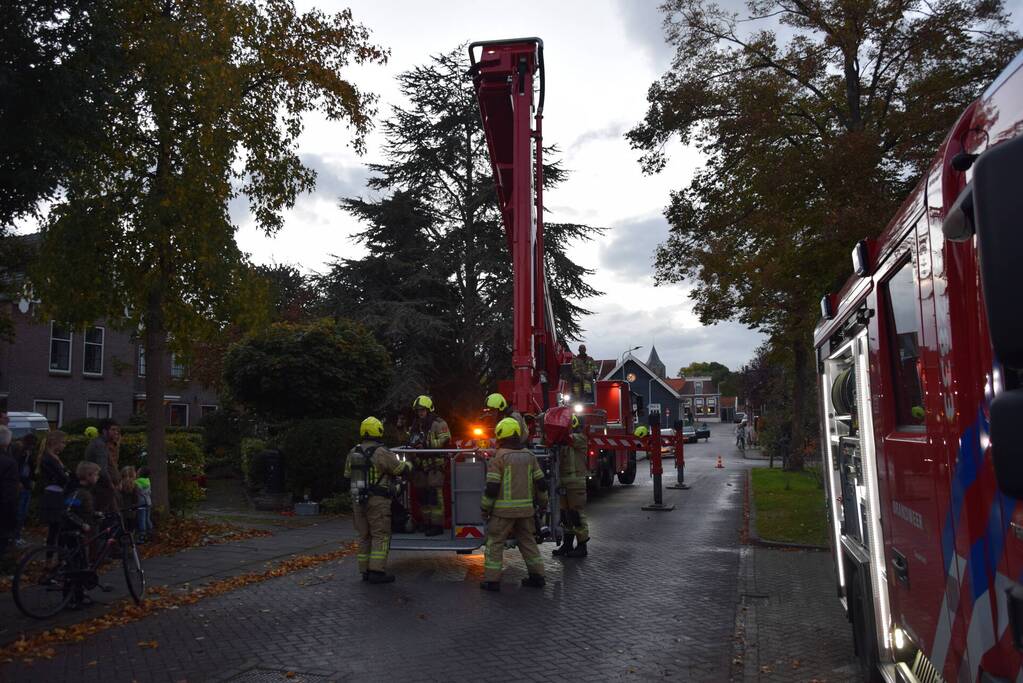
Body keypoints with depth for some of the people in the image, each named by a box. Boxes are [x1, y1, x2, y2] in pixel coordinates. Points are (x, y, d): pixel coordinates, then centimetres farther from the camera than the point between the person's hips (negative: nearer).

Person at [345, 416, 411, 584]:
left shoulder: (353, 453, 8)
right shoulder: (381, 453, -13)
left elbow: (348, 475, 16)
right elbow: (401, 469, -6)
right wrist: (409, 464, 15)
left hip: (358, 500, 7)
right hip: (377, 501, -7)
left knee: (364, 536, 13)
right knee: (380, 535, -2)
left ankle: (365, 571, 16)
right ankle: (377, 571, -7)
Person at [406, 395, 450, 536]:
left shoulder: (438, 424, -5)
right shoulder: (415, 426, 17)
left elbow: (444, 441, -15)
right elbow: (412, 441, 22)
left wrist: (426, 443, -23)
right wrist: (410, 444, -3)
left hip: (435, 465, -7)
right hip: (421, 465, 7)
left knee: (435, 495, -9)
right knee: (422, 495, 11)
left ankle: (437, 525, -6)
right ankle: (426, 523, 22)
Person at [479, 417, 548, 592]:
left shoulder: (499, 458, -10)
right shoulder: (529, 456, 6)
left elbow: (492, 487, -12)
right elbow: (541, 483, 8)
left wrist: (484, 509, -2)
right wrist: (542, 502, 22)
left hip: (503, 510, -5)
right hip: (525, 509, 5)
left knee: (495, 543, 5)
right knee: (528, 541, 16)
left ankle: (492, 579, 4)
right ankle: (537, 576, 17)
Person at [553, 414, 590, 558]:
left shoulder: (580, 438, -6)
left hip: (576, 479, -8)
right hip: (563, 480, 8)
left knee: (576, 513, -5)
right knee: (565, 514, 11)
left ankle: (582, 546, 2)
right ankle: (567, 544, 20)